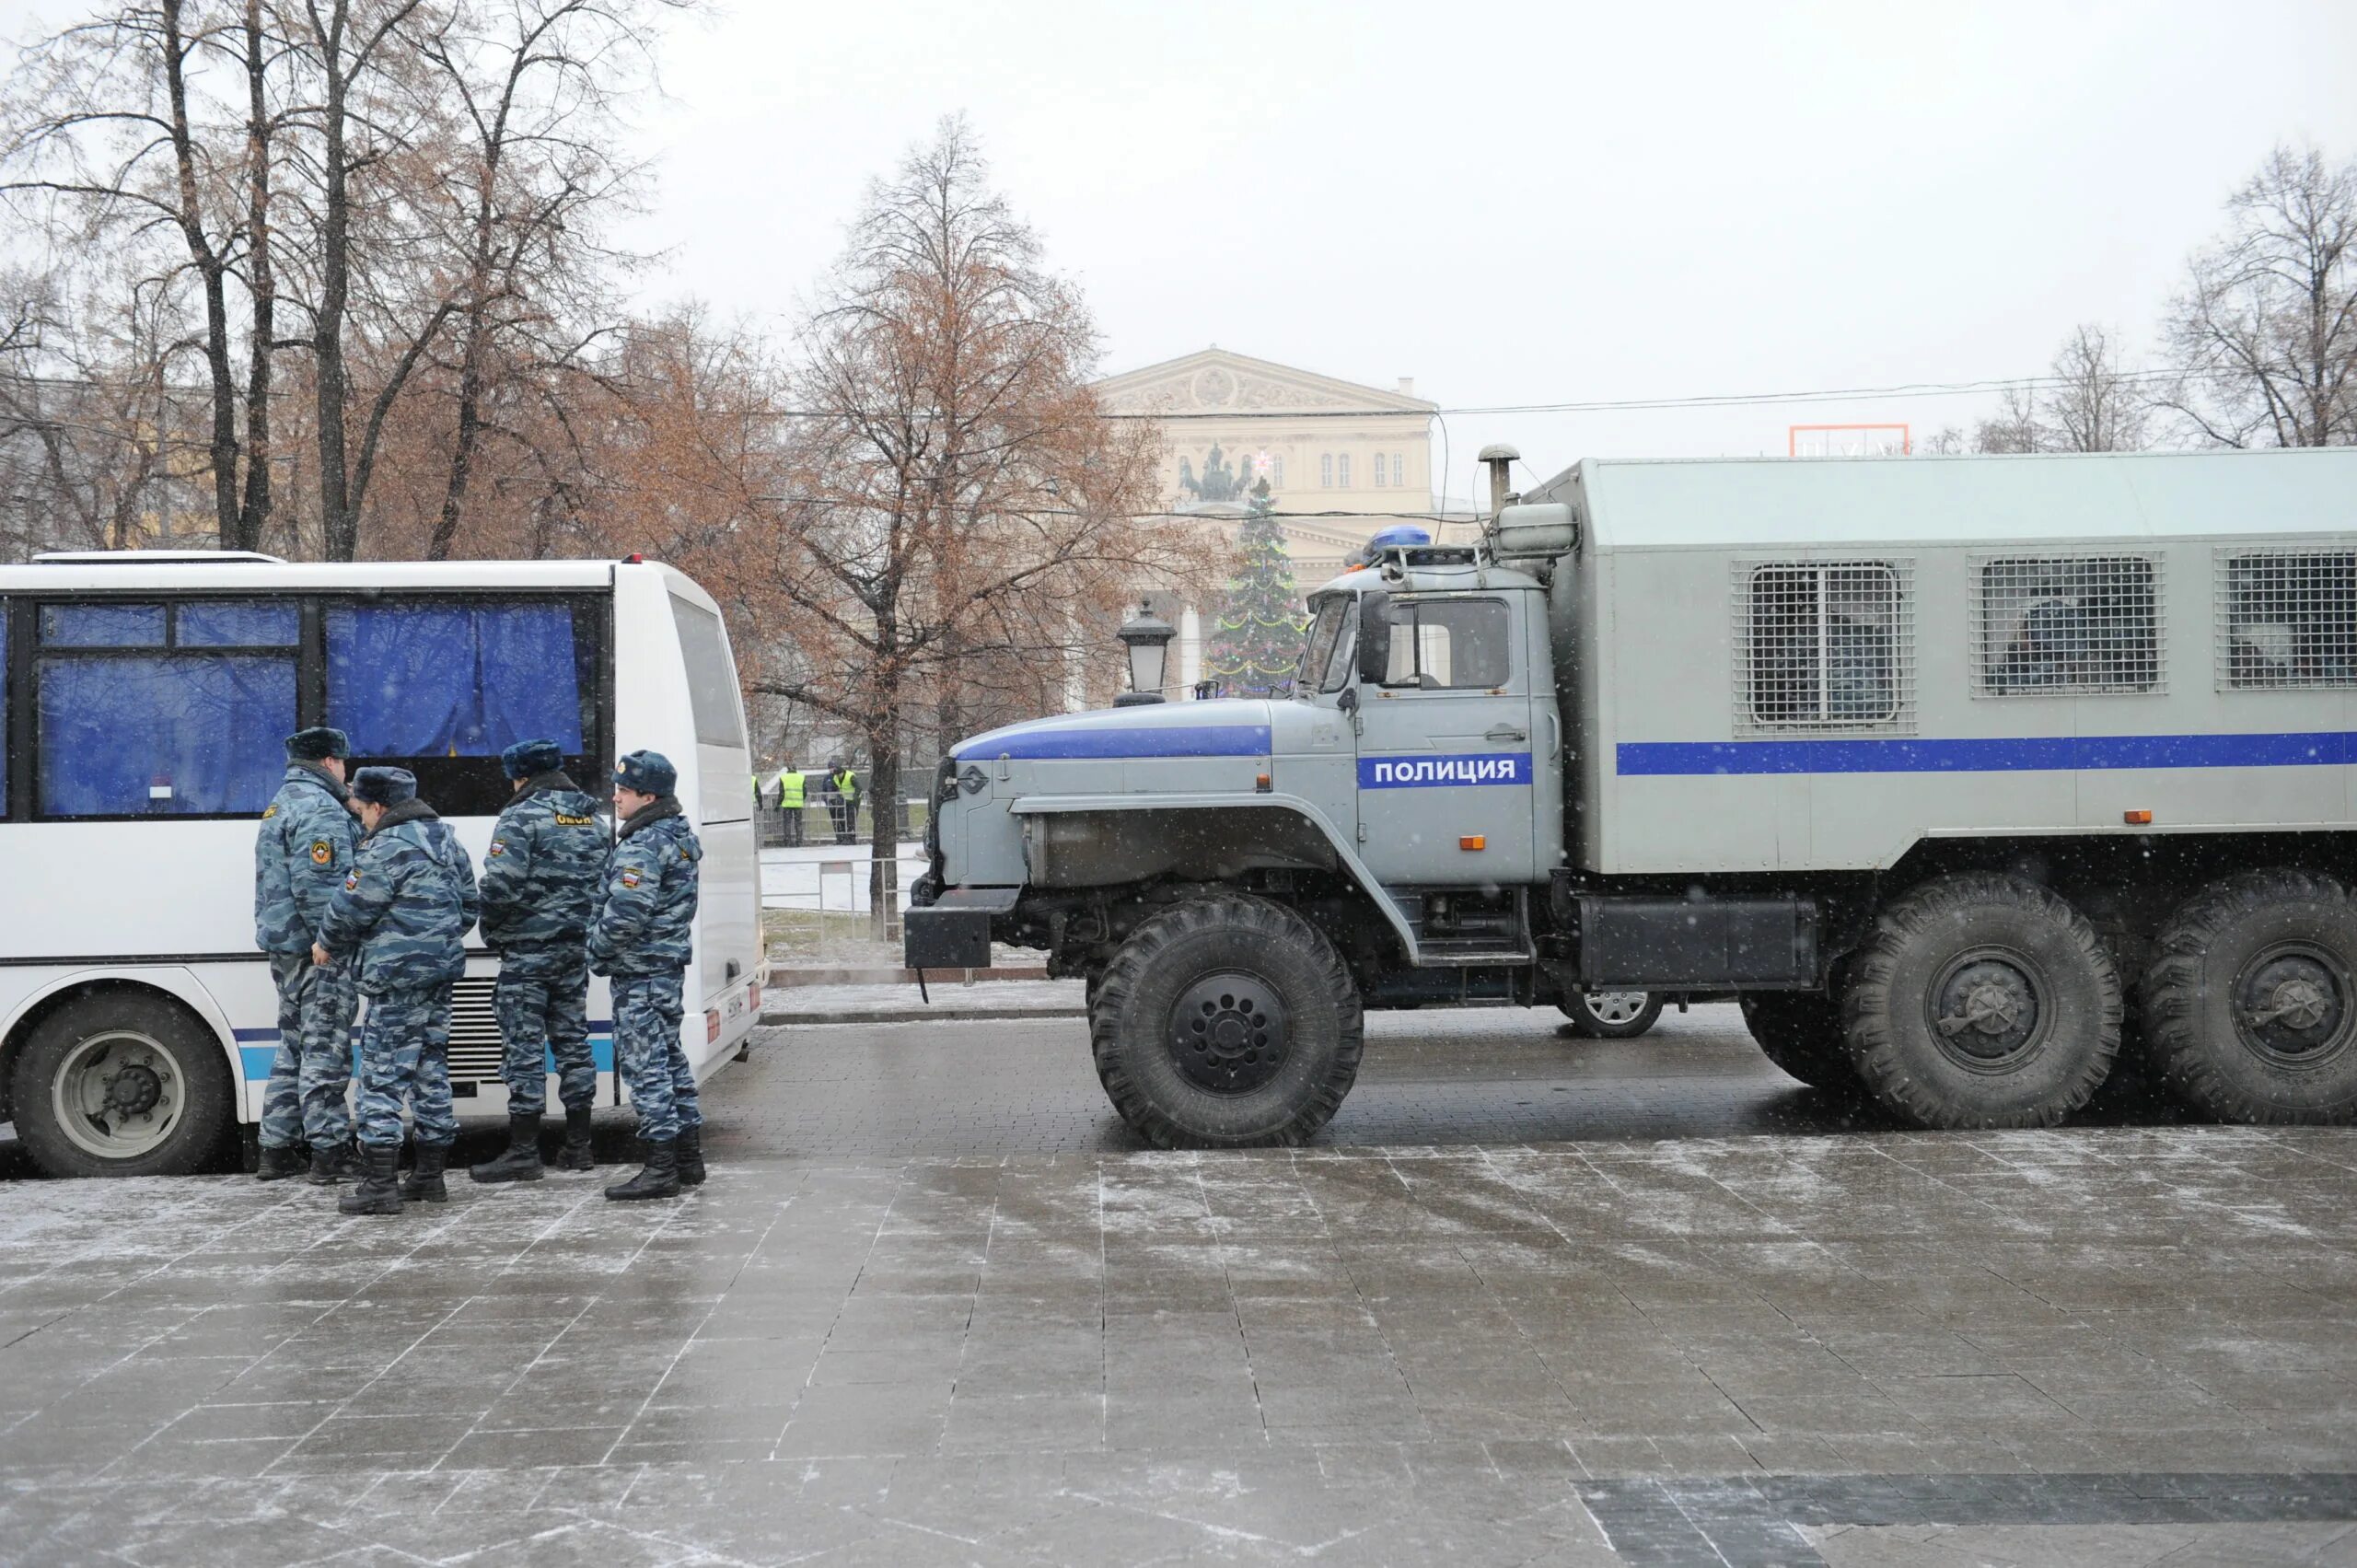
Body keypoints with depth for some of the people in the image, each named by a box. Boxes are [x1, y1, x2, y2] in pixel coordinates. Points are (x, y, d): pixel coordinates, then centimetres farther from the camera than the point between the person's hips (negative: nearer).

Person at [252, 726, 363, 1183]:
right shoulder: (321, 809, -15)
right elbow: (316, 887, -23)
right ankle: (330, 1151, -3)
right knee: (325, 1051, -6)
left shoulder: (280, 806, 20)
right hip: (317, 948, -10)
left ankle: (277, 1150, 19)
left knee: (293, 1049, 16)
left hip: (285, 948, 10)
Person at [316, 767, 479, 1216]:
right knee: (431, 1069, 14)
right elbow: (469, 904, 22)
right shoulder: (446, 838, 15)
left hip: (398, 975, -9)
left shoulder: (386, 848, -14)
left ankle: (378, 1185, -8)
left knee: (383, 1074, -6)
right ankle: (430, 1177, 19)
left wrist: (328, 945, 6)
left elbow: (352, 907, -12)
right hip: (444, 968, 9)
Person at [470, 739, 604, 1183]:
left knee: (525, 1046, -4)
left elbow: (501, 884, -19)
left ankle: (523, 1151, -3)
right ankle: (578, 1146, 17)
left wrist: (491, 930, -3)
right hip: (576, 947, 7)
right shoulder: (589, 818, 13)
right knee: (572, 1041, 13)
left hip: (528, 950, -7)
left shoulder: (522, 818, -12)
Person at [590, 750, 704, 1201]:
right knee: (670, 1058, 16)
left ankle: (661, 1168, -6)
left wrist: (597, 948, -8)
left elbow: (625, 915, -26)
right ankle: (689, 1159, 22)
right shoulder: (681, 836, 13)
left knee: (645, 1063, -7)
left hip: (639, 972, -10)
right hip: (669, 964, 10)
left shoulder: (642, 846, -18)